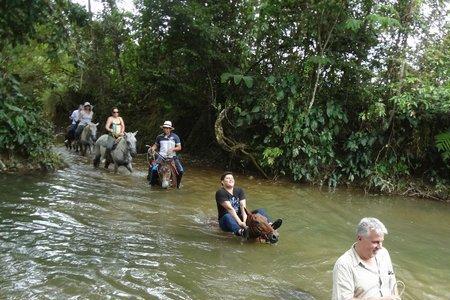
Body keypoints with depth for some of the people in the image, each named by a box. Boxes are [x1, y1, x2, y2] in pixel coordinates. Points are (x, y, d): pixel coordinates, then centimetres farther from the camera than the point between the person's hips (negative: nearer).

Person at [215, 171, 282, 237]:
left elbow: (243, 207, -10)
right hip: (225, 221, -6)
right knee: (227, 216, -40)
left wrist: (245, 220, -27)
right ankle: (240, 232, -69)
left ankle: (270, 225, -41)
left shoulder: (239, 190, 5)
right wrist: (240, 223, -34)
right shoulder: (220, 193, -11)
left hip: (240, 217, 6)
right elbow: (230, 208, -23)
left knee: (260, 210, -10)